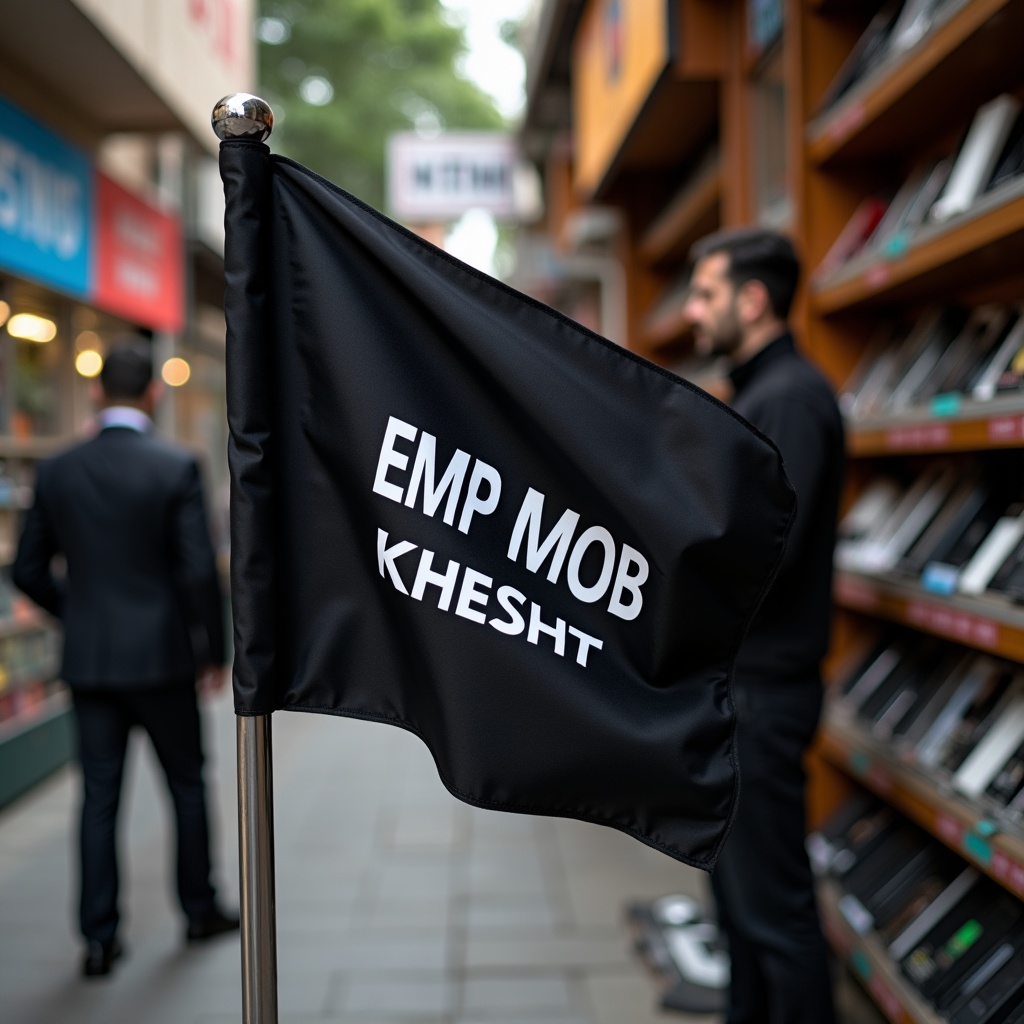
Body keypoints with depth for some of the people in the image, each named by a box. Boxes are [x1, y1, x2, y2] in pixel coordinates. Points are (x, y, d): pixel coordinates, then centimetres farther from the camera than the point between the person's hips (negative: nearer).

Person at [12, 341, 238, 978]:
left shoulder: (57, 472, 1)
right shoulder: (177, 467, -11)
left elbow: (29, 572, 6)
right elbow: (199, 570, -14)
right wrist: (214, 650, -3)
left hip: (88, 661, 3)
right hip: (160, 657, -3)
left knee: (99, 797, 9)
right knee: (188, 783, 14)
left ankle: (100, 938, 13)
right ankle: (200, 908, 28)